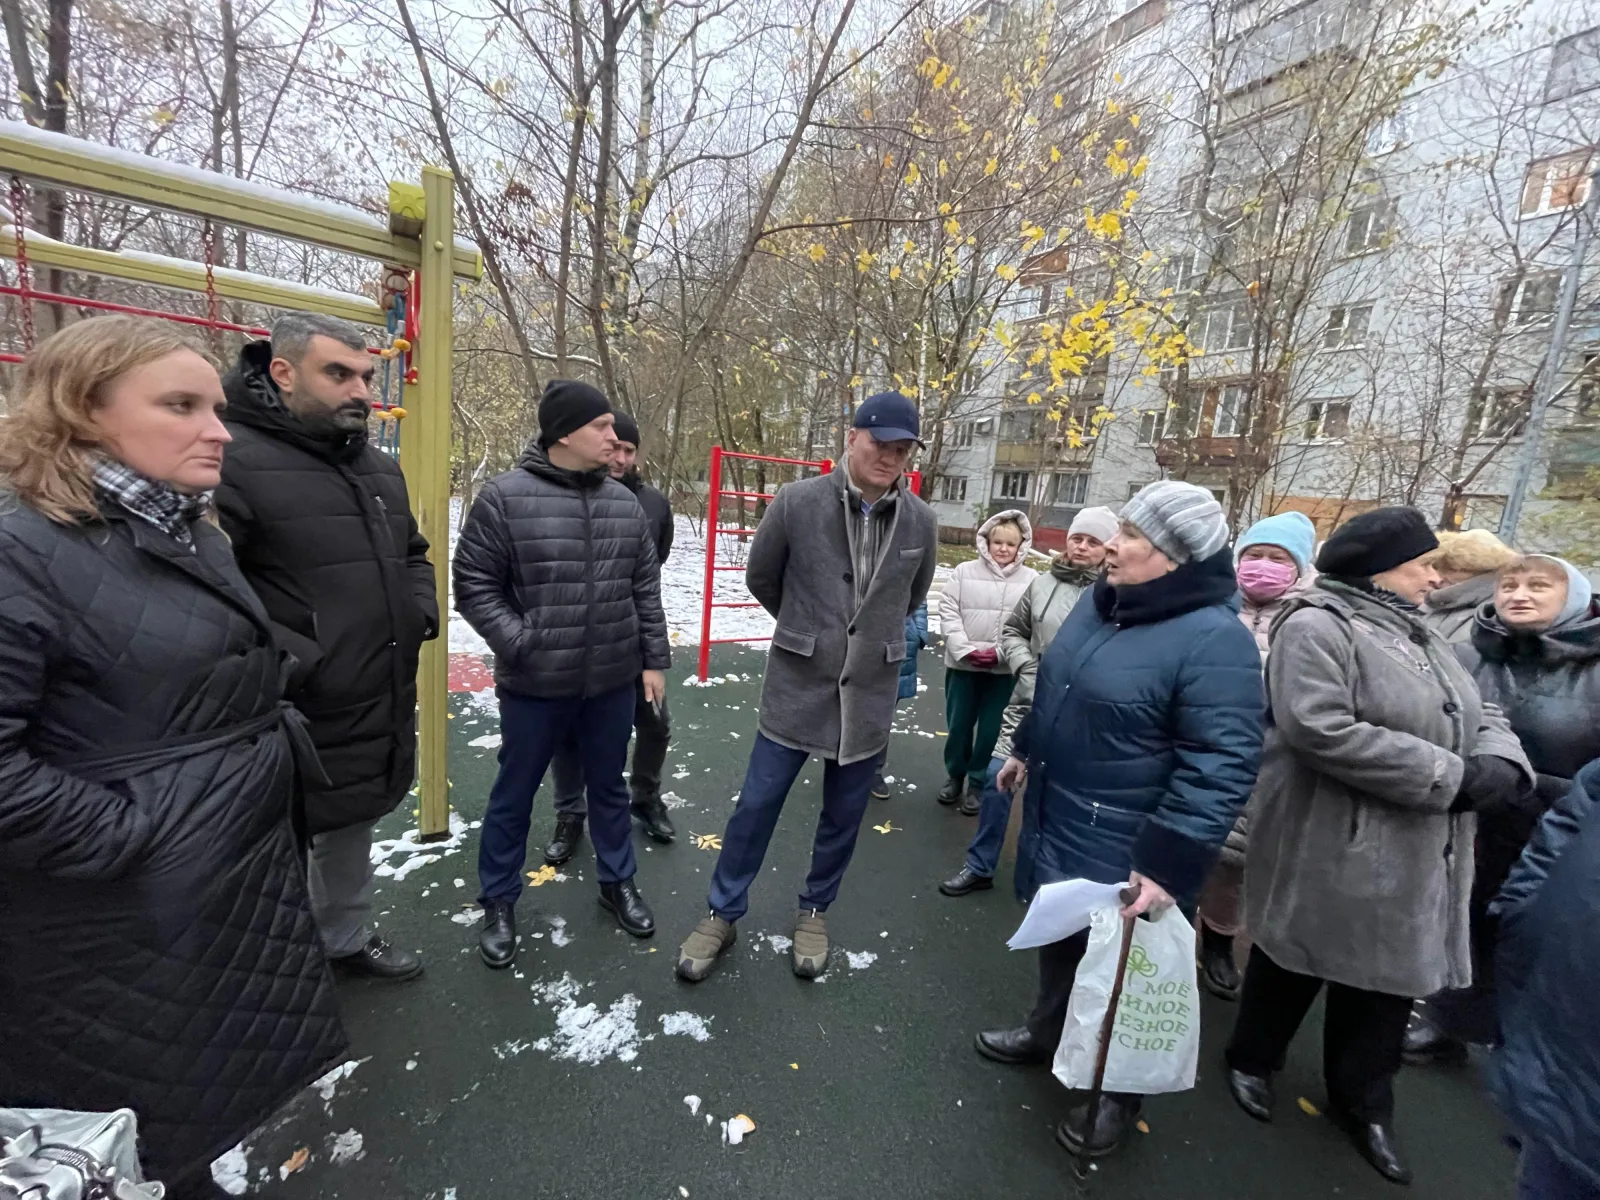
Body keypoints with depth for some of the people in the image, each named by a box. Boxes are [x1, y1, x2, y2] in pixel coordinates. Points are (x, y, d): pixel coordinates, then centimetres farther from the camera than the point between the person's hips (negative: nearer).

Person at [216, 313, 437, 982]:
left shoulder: (381, 469, 10)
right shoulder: (234, 461, -18)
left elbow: (412, 554, 22)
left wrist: (421, 613, 6)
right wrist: (288, 660, -25)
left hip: (380, 713, 8)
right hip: (294, 721, -7)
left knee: (351, 832, 26)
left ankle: (347, 938, 48)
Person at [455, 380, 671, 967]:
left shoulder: (625, 503, 3)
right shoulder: (504, 497, -11)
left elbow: (646, 588, 7)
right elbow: (474, 585, -7)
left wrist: (654, 659, 5)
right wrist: (520, 643, -16)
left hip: (613, 681, 4)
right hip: (535, 684, -3)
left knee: (609, 786, 20)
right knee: (514, 796, 15)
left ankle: (617, 881, 41)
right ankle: (499, 902, 38)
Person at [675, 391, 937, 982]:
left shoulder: (921, 522, -5)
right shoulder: (796, 502, -12)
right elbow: (761, 578, 3)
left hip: (870, 694, 2)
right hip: (797, 685, -2)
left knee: (843, 815, 17)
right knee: (757, 803, 10)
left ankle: (814, 910, 42)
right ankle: (722, 914, 33)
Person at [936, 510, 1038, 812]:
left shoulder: (1032, 580, -1)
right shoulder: (964, 571, 0)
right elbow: (948, 613, -4)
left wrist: (1000, 653, -16)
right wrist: (965, 649, -14)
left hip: (1005, 670, -1)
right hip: (962, 664, 1)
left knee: (991, 729, 8)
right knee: (958, 724, 12)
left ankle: (978, 783, 28)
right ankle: (955, 775, 34)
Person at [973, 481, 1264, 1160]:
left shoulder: (1213, 639, -24)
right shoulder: (1102, 601, 1)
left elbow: (1219, 769, -25)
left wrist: (1167, 864, -26)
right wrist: (1026, 748, 22)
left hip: (1121, 850, -7)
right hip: (1056, 823, 7)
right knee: (1057, 938, 25)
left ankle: (1120, 1091, 41)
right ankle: (1047, 1032, 51)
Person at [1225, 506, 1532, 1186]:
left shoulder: (1418, 635, 12)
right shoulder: (1316, 627, -18)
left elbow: (1478, 716, 13)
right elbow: (1321, 729, -28)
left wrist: (1501, 764, -9)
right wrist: (1448, 776, -22)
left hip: (1415, 860, 8)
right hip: (1330, 854, -8)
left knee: (1386, 982, 20)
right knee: (1295, 969, 12)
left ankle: (1362, 1101, 41)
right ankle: (1251, 1059, 37)